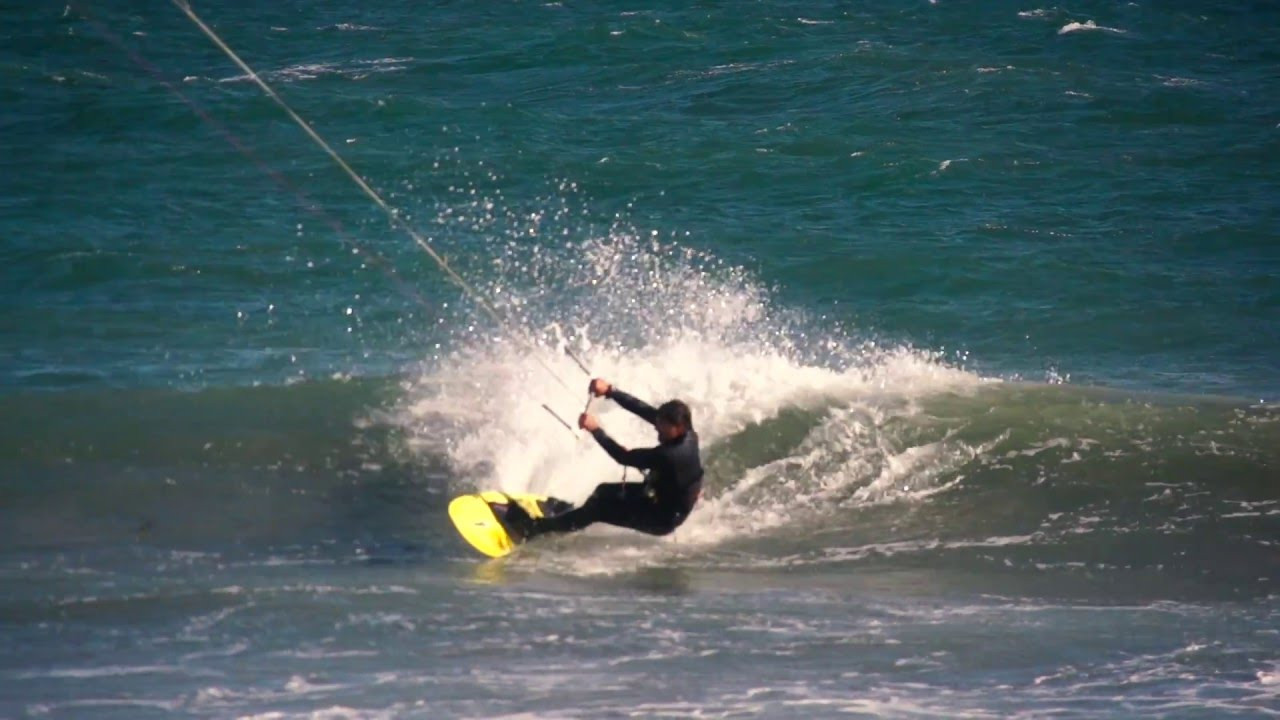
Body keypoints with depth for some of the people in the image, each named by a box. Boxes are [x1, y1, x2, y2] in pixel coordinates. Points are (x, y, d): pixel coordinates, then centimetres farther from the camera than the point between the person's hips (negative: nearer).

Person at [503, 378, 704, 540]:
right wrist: (610, 391, -14)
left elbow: (625, 457, -30)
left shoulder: (671, 454, -37)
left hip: (663, 518, -9)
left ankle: (533, 527, -2)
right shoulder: (686, 432, -12)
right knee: (604, 491, 16)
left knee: (599, 509, -9)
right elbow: (643, 409, -9)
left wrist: (596, 430, -24)